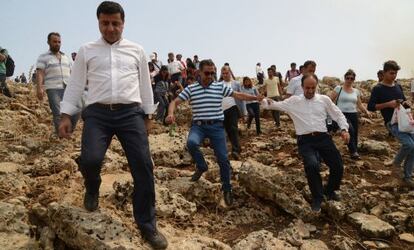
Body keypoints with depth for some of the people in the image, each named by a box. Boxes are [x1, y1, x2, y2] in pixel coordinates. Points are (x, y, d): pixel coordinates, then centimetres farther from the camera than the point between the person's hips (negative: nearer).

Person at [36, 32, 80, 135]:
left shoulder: (66, 57, 22)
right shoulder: (43, 57, 7)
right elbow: (40, 73, -4)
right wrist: (39, 87, -17)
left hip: (68, 88, 4)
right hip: (53, 89, -4)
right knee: (58, 114, -7)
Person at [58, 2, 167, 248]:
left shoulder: (137, 50, 14)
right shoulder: (86, 51, 12)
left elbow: (145, 84, 16)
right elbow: (76, 84, 11)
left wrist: (147, 116, 14)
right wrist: (66, 115, 5)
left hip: (130, 112, 1)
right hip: (97, 113, 0)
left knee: (143, 166, -8)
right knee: (90, 159, -23)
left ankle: (147, 225, 8)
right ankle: (92, 190, 18)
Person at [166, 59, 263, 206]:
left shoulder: (220, 86, 5)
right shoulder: (190, 89, 3)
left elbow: (238, 95, 5)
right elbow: (175, 102, 2)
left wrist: (255, 98, -7)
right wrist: (171, 114, -19)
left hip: (216, 126, 1)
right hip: (198, 125, 0)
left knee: (223, 159, -1)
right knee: (191, 143, -33)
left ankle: (227, 189, 20)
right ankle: (201, 166, -2)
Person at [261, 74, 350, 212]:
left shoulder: (324, 99, 10)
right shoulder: (294, 101, 7)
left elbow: (338, 114, 15)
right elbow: (277, 105, 5)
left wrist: (344, 129, 1)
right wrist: (265, 101, -15)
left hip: (323, 137, 3)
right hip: (305, 140, -2)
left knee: (338, 166, -5)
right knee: (312, 165, -28)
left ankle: (329, 190, 29)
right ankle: (317, 197, -1)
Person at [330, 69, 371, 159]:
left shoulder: (356, 91, 13)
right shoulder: (338, 88, 0)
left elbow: (359, 105, 16)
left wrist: (366, 111, 0)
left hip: (353, 115, 5)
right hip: (342, 114, -5)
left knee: (354, 135, 4)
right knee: (350, 130, -28)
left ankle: (354, 152, 21)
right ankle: (353, 151, -17)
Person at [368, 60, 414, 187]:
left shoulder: (398, 86, 13)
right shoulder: (378, 89, -6)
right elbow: (370, 107, -12)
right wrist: (388, 104, -20)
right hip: (392, 123, -7)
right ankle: (396, 164, 6)